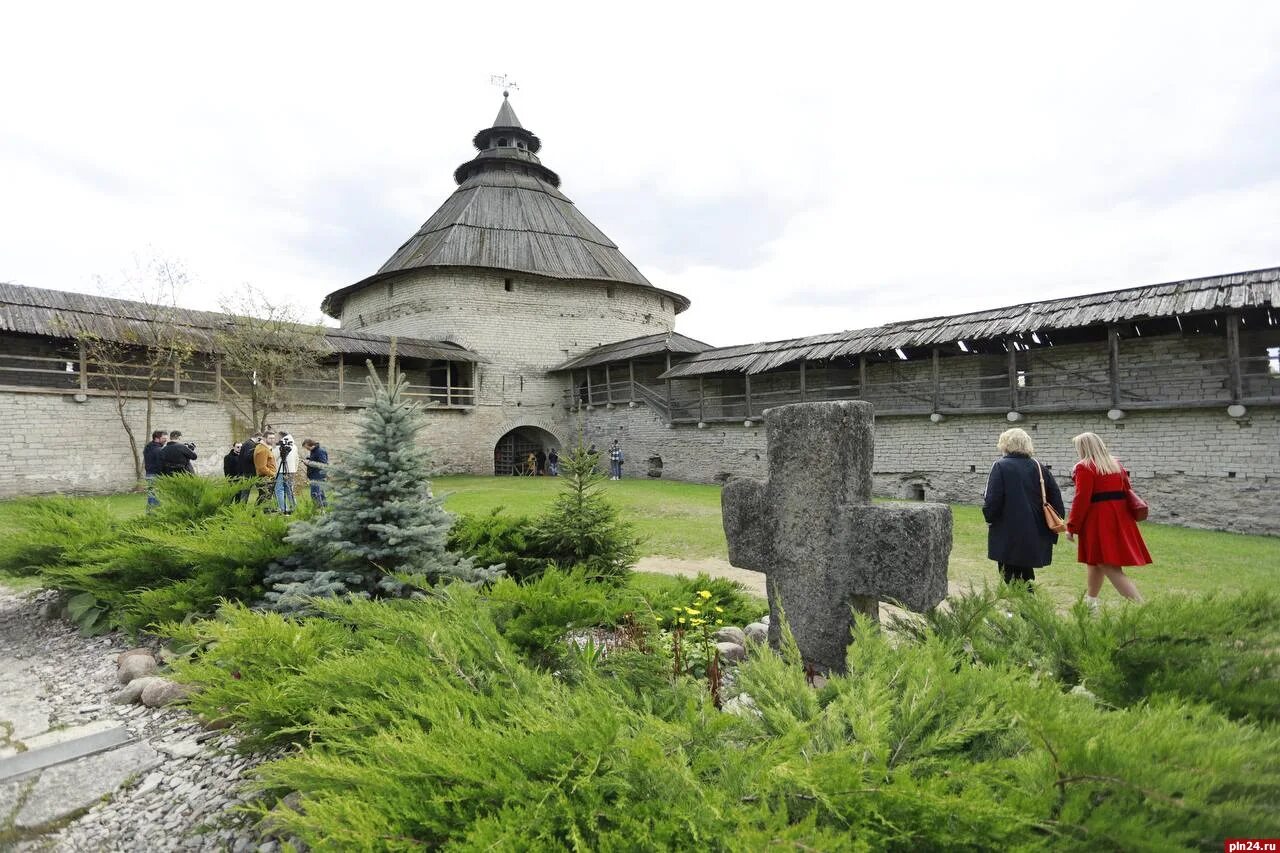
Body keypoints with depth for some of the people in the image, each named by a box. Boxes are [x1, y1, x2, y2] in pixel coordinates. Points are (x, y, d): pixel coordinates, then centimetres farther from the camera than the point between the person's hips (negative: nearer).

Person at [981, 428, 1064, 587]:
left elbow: (992, 498, -17)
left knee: (1010, 575, 6)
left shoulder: (1000, 466, -12)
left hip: (1007, 534, -5)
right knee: (1026, 572, 19)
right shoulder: (1037, 466, 5)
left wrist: (989, 517, -1)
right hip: (1034, 535, 6)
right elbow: (1055, 494, 5)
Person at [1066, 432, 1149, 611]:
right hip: (1119, 519, 9)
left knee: (1109, 567, -7)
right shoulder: (1117, 464, 13)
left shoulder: (1084, 467, -11)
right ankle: (1090, 602, 32)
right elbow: (1127, 492, 17)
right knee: (1096, 562, 21)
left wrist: (1071, 527, -11)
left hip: (1098, 521, -9)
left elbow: (1081, 499, -16)